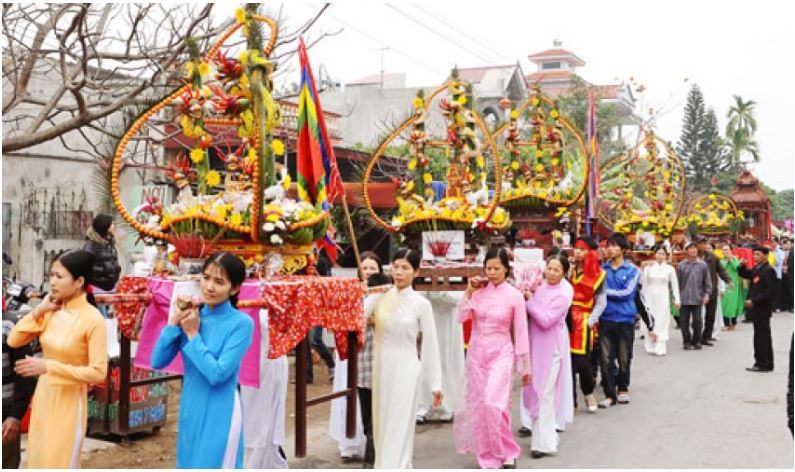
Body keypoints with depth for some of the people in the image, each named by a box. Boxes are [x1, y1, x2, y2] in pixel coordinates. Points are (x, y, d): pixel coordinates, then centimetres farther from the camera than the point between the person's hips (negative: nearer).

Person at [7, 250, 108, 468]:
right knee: (38, 460, 18)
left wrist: (48, 366, -26)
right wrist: (39, 310, -8)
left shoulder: (93, 319, -20)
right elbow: (13, 341, -1)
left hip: (69, 402, -7)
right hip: (43, 396, 7)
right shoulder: (51, 311, 0)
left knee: (59, 463, 4)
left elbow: (98, 372, -23)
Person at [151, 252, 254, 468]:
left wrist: (192, 334, -14)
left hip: (219, 415, -5)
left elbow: (217, 374, -20)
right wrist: (175, 321, -11)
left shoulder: (241, 323, -13)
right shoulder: (191, 315, 1)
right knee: (188, 465, 17)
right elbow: (157, 362, -3)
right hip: (189, 411, 6)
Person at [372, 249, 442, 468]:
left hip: (406, 370, -4)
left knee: (399, 427, -1)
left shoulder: (421, 303, -5)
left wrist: (436, 383, -3)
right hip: (382, 368, 4)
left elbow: (431, 345, -2)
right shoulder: (381, 298, 3)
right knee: (382, 424, 11)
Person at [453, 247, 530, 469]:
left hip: (501, 354, -3)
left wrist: (525, 366, 1)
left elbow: (521, 332, -2)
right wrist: (469, 292, -10)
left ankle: (508, 453, 2)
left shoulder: (514, 296, -5)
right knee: (478, 405, 6)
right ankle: (488, 457, 20)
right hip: (476, 353, 4)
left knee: (493, 403, -18)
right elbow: (461, 317, -5)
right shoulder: (479, 291, 1)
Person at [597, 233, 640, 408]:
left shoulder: (632, 270, 0)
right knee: (606, 359, -1)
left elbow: (626, 292, -12)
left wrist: (605, 291, -11)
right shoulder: (602, 269, 6)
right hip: (606, 319, 1)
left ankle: (623, 388, 30)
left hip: (625, 319, -1)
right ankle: (609, 394, 7)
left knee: (624, 358, 10)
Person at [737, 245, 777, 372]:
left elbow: (770, 290, -20)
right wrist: (742, 266, 4)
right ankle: (761, 362, 21)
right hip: (756, 308, 9)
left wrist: (754, 301, -21)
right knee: (759, 336, 13)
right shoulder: (756, 269, 12)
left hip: (763, 308, -9)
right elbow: (744, 275, 26)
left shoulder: (768, 270, -14)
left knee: (763, 336, -4)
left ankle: (764, 364, 2)